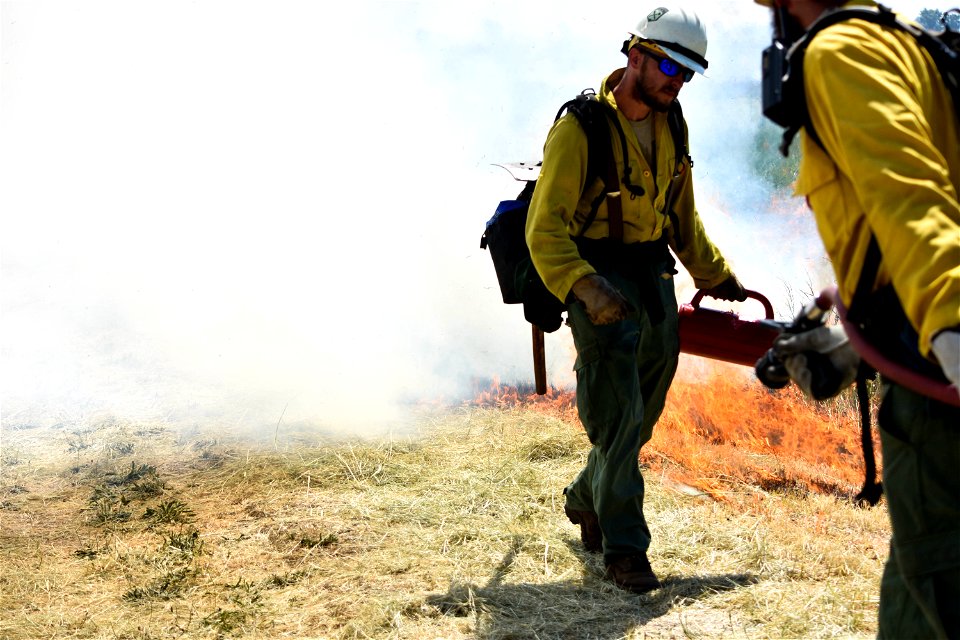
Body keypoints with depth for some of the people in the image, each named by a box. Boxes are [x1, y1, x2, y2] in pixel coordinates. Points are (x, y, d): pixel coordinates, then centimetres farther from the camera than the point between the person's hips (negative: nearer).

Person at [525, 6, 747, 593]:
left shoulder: (670, 128, 9)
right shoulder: (582, 126, -15)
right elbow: (545, 228, -20)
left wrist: (716, 275, 21)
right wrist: (583, 286, -33)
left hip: (655, 276, 7)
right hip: (598, 277, -7)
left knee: (645, 411, 13)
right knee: (617, 414, -9)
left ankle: (587, 499, 36)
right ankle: (624, 546, -1)